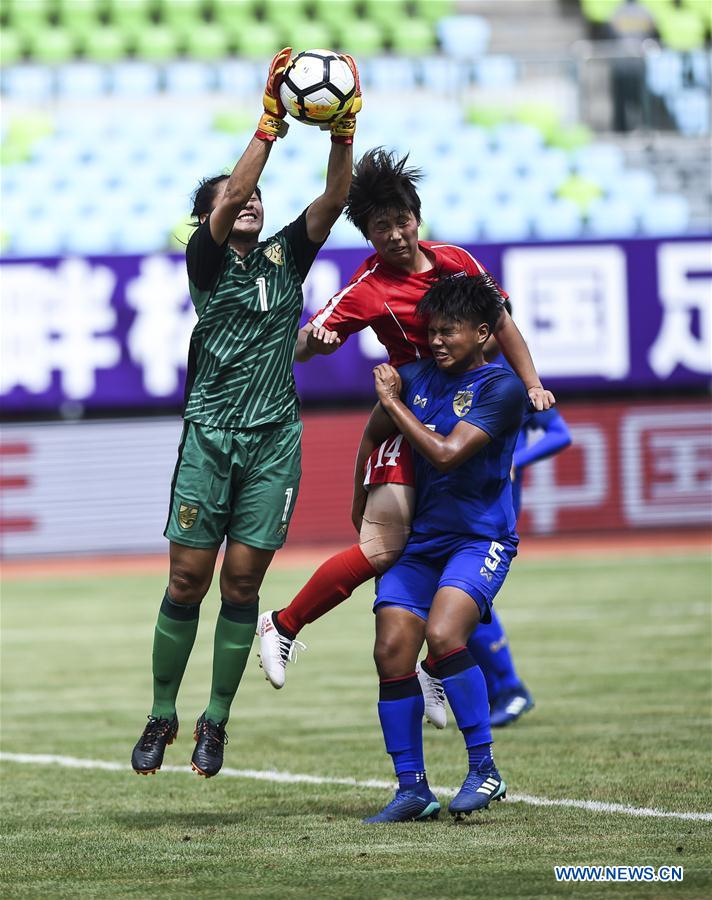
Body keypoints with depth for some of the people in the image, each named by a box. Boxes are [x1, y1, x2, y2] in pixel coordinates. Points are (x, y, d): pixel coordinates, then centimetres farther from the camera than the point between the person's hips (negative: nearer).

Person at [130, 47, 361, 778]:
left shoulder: (285, 255, 11)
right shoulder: (206, 259, 1)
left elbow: (333, 201, -1)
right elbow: (229, 198, -16)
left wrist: (343, 131, -15)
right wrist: (270, 124, -20)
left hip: (274, 439, 2)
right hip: (210, 435, -2)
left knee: (241, 582, 1)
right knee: (188, 580, -3)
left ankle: (216, 720, 10)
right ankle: (162, 717, 8)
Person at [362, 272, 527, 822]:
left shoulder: (501, 388, -11)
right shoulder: (418, 377, 7)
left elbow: (446, 452, -19)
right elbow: (375, 437, 21)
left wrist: (394, 403, -13)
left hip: (480, 539, -6)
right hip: (421, 539, 6)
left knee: (443, 635, -28)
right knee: (392, 651, -7)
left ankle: (485, 770, -16)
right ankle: (412, 790, 2)